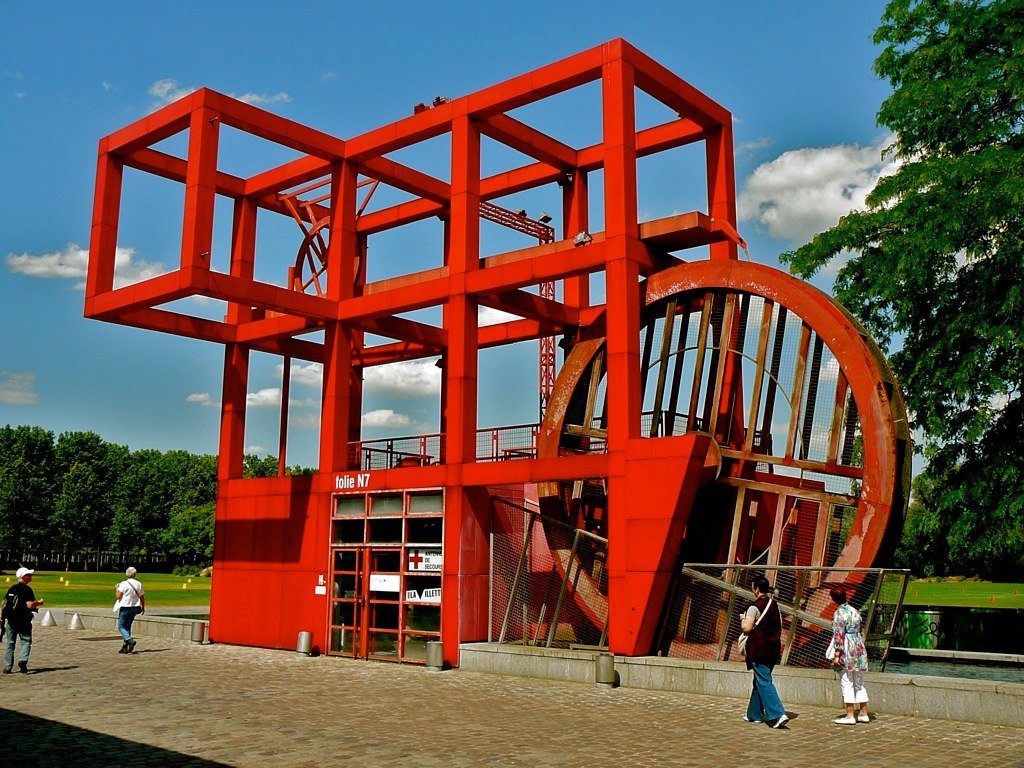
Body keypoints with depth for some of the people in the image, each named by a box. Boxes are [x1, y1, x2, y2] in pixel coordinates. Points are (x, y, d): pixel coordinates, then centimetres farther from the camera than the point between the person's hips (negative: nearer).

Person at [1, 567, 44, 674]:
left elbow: (4, 603, 10)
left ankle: (7, 667, 10)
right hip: (23, 620, -5)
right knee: (26, 641, 4)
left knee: (10, 643, 11)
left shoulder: (11, 588, 8)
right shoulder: (27, 589, -11)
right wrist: (39, 603, -1)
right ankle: (23, 660, -17)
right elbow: (29, 605, -19)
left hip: (10, 620, 5)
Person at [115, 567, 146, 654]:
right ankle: (125, 647, 10)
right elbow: (142, 597, 10)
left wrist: (117, 588, 6)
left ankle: (130, 640, -19)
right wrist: (143, 607, 24)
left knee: (121, 626, 3)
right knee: (128, 626, 13)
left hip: (125, 607, -5)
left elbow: (119, 596, -12)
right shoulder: (138, 584, 4)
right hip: (134, 608, 5)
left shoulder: (124, 584, -11)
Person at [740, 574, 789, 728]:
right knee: (759, 680, 18)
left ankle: (778, 714, -19)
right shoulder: (775, 605, 10)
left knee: (764, 682, -7)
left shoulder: (755, 606, -13)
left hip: (758, 649, -8)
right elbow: (779, 627, 15)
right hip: (773, 649, 8)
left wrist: (743, 618, 2)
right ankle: (754, 714, 25)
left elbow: (747, 628, -16)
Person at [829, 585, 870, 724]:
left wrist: (837, 655, -15)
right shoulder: (855, 611, 9)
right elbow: (859, 631, 14)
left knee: (847, 684, -2)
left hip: (846, 650, -7)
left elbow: (839, 636, -16)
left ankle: (850, 715, -2)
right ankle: (863, 714, 18)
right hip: (859, 648, 7)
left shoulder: (839, 613, -12)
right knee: (859, 684, 14)